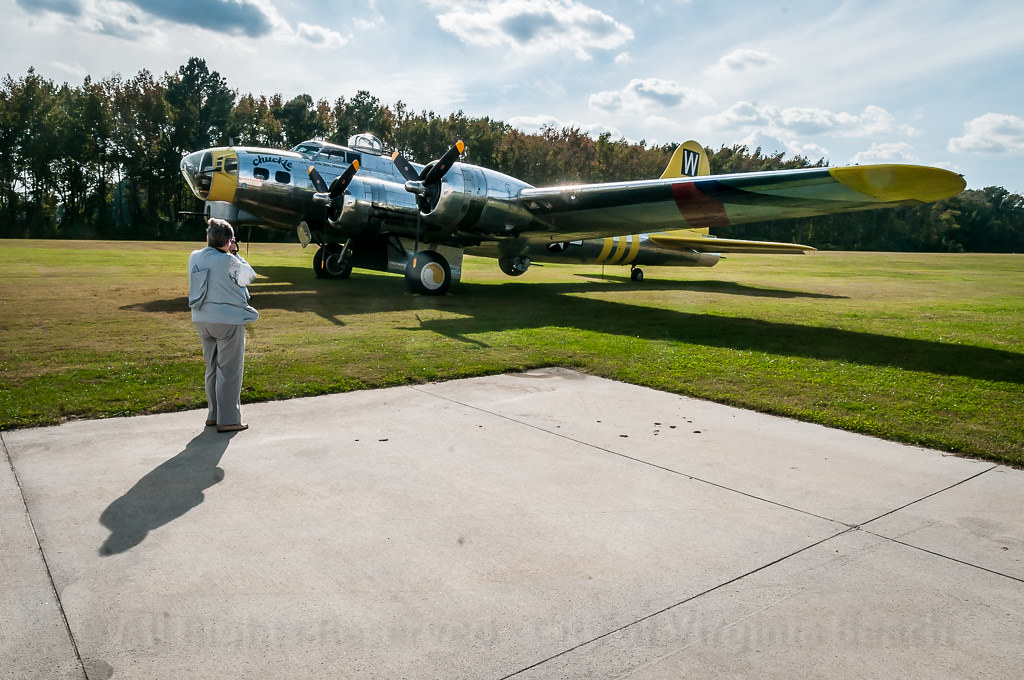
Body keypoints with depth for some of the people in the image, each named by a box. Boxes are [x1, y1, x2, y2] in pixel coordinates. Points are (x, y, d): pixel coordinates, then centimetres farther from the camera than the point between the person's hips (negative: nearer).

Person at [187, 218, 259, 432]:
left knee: (212, 368, 18)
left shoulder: (194, 257, 3)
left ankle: (214, 414, 27)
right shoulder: (228, 261, -16)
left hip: (202, 320, 7)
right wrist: (235, 253, 5)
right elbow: (248, 277, -1)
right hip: (228, 320, -7)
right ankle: (228, 420, 5)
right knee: (229, 371, 1)